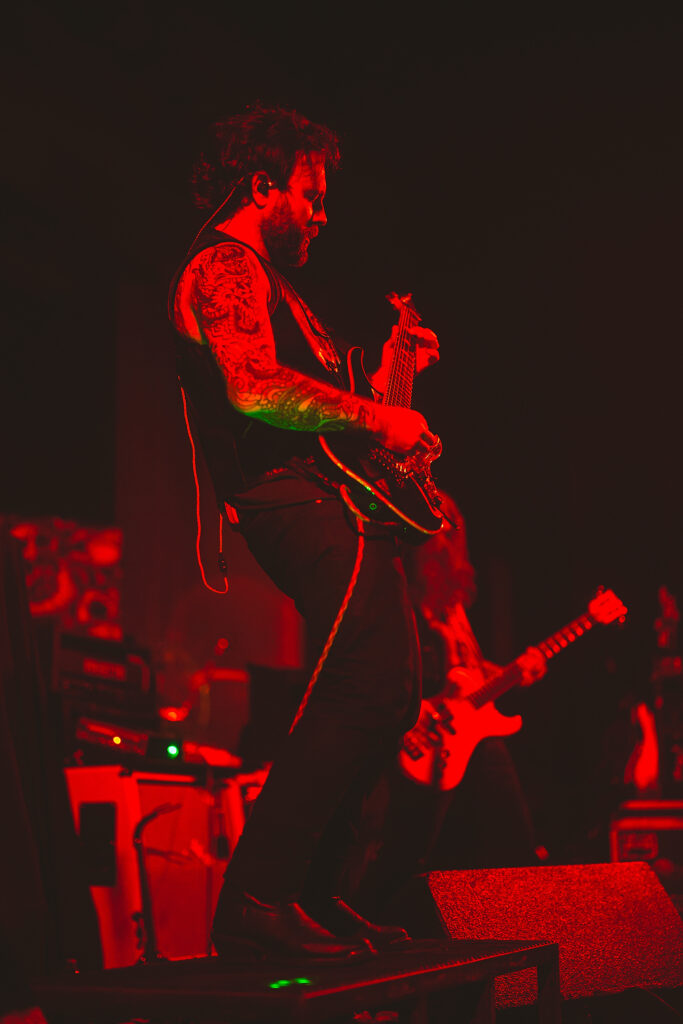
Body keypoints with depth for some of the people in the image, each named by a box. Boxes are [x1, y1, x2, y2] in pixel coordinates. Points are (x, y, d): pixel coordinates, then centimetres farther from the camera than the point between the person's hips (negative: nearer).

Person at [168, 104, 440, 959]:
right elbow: (254, 389, -21)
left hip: (325, 495, 11)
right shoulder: (224, 264, -3)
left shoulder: (261, 277, 31)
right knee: (375, 686, -23)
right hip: (296, 497, -11)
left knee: (376, 694, 9)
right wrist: (375, 417, -14)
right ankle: (257, 897, -20)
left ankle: (308, 893, 15)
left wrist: (391, 368, 24)